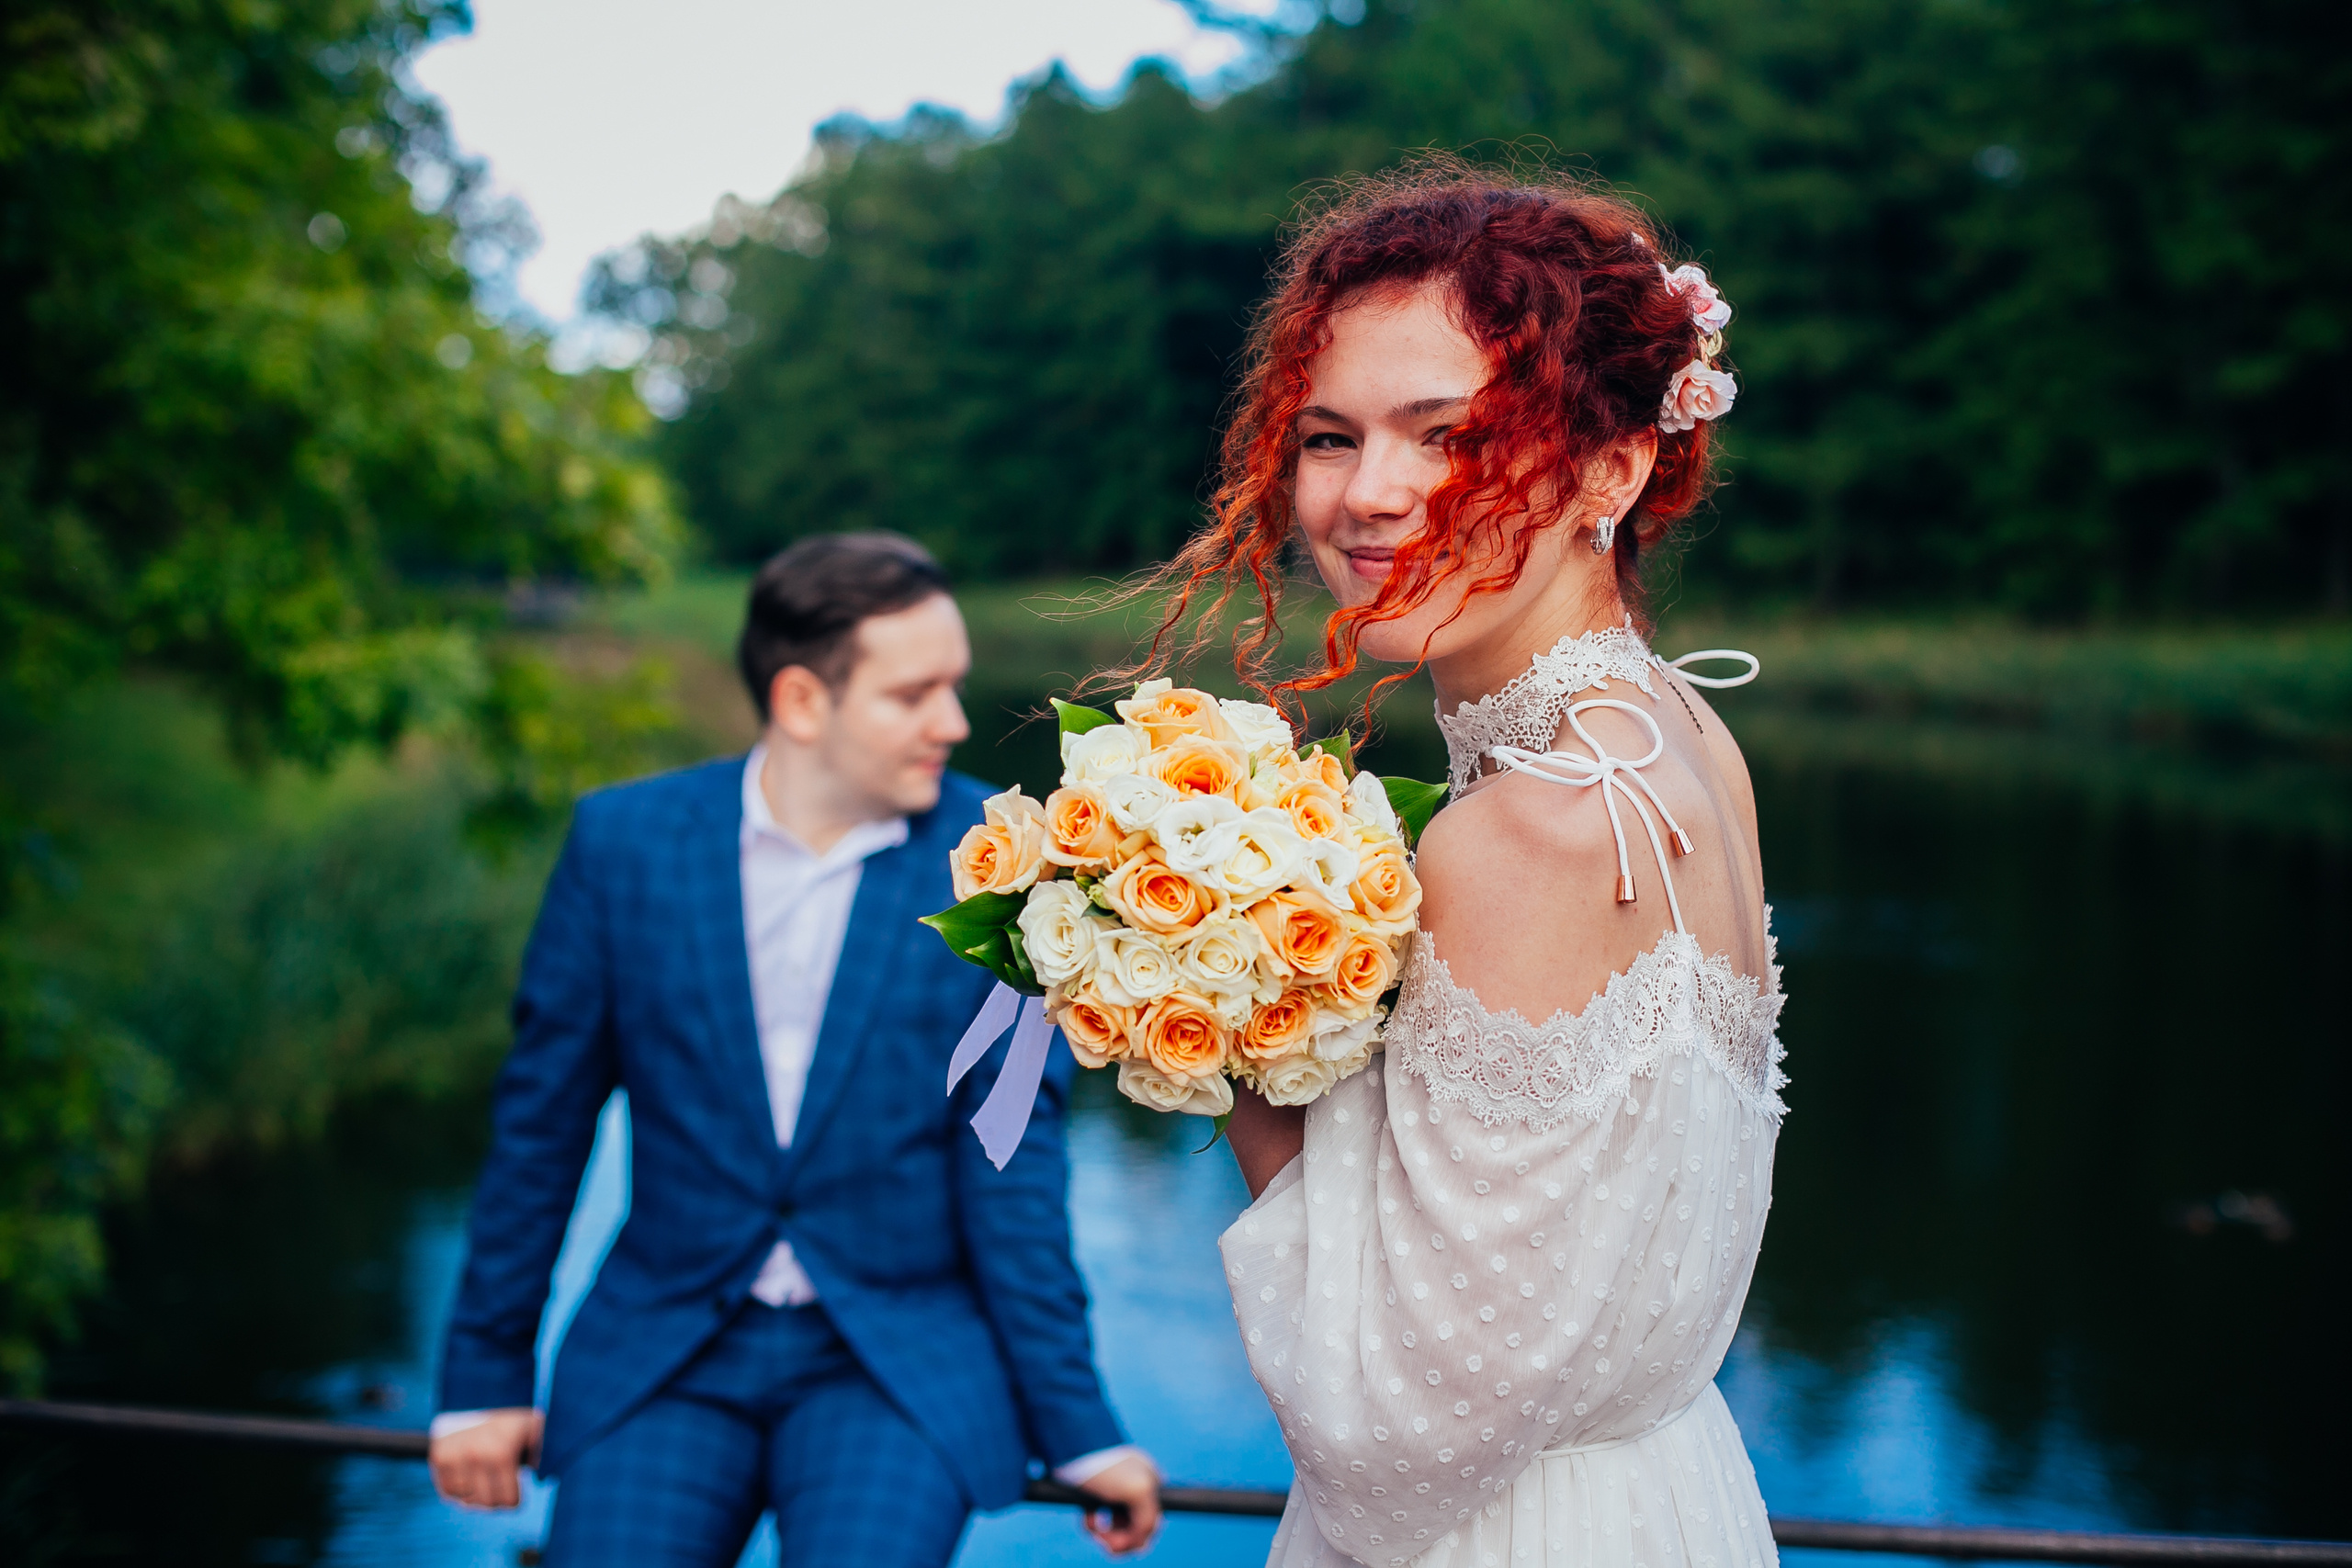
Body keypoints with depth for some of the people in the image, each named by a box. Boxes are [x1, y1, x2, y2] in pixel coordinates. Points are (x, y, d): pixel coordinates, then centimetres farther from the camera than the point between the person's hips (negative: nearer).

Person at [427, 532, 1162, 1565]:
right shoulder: (623, 840, -3)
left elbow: (1011, 1165, -5)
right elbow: (539, 1121, 4)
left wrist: (1078, 1430, -5)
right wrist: (481, 1376, 8)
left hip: (904, 1361, -1)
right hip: (664, 1357, 2)